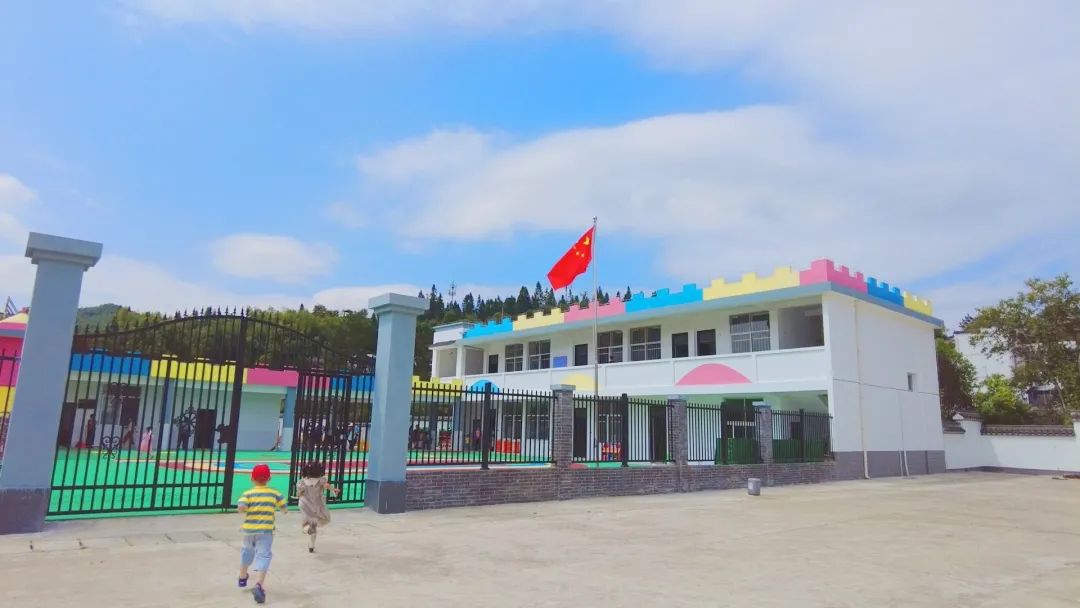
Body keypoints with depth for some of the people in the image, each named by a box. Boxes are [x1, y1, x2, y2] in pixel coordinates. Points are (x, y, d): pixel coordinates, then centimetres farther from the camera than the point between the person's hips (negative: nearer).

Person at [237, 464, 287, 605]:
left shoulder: (248, 494, -2)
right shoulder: (275, 494, 3)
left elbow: (241, 508, -20)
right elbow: (285, 510, 7)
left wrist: (247, 511, 2)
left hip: (249, 529, 2)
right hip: (266, 530, -2)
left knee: (247, 551, 26)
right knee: (264, 555, -4)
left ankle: (242, 578, 45)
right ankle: (259, 584, -24)